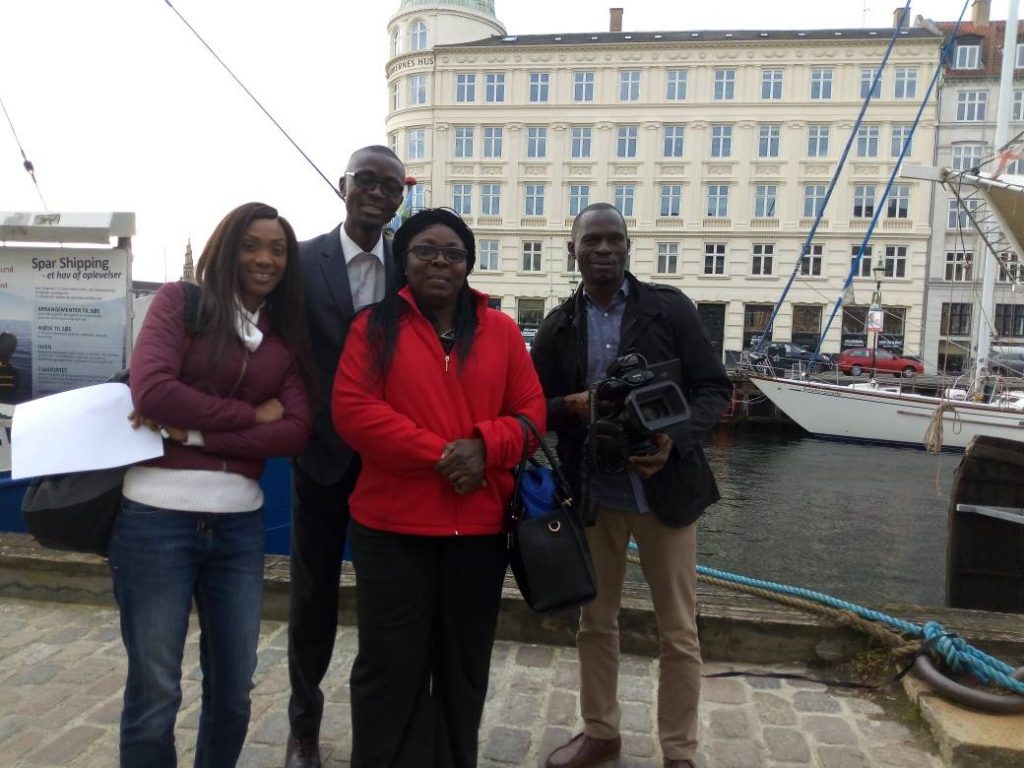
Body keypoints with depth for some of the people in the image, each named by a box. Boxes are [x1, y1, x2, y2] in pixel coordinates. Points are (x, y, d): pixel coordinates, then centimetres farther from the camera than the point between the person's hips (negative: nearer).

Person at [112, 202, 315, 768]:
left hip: (239, 522, 4)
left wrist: (192, 431, -11)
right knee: (155, 690, 8)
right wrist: (252, 414, -8)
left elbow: (296, 431, -2)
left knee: (233, 687, 14)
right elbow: (152, 390, -14)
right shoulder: (180, 300, 1)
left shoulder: (286, 336, 10)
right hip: (158, 515, -4)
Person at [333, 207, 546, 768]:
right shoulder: (374, 326, 1)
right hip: (392, 524, -2)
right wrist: (438, 455, -17)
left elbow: (531, 411, 5)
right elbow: (353, 409, -10)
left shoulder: (501, 331, 8)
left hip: (481, 526, 3)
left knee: (464, 667, 16)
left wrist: (485, 446, -15)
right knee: (390, 667, 7)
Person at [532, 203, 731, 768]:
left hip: (665, 488, -2)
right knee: (595, 620, 17)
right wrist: (572, 405, -16)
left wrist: (677, 441, -20)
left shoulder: (669, 307, -3)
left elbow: (714, 387, -3)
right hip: (591, 494, 3)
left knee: (678, 632, 8)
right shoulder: (558, 326, 3)